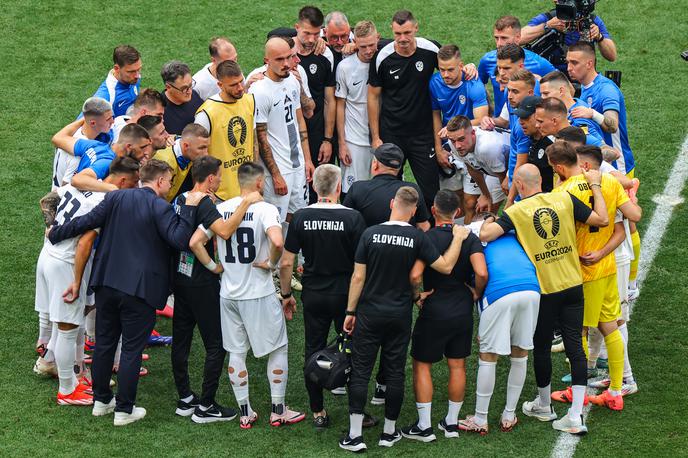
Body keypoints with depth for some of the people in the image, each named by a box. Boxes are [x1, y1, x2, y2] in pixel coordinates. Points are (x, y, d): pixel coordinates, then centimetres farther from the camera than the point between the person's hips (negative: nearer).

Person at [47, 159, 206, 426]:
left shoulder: (116, 198, 2)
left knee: (104, 343, 17)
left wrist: (55, 234, 12)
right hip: (140, 289, -5)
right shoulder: (160, 207, -12)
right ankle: (124, 410, 8)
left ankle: (101, 400, 27)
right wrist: (189, 209, -15)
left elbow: (88, 221, -1)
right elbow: (180, 240, -20)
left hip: (106, 283, 5)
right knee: (132, 349, 3)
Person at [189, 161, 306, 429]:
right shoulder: (265, 209, -13)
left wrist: (213, 267, 6)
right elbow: (277, 241, -30)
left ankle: (245, 414, 18)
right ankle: (278, 411, 15)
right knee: (277, 349, 11)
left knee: (236, 352, 13)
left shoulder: (221, 209, 1)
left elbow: (195, 242, -3)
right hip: (260, 294, -4)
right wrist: (271, 263, -12)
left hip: (229, 294, 5)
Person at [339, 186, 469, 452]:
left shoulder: (371, 234, -8)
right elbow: (445, 266, -6)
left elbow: (358, 277, -7)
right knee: (395, 372, 10)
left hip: (369, 314, -1)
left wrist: (350, 312, 1)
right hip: (399, 315, 1)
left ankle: (355, 435, 0)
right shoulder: (417, 237, -9)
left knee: (360, 371, 4)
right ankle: (389, 432, 18)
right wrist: (458, 239, 8)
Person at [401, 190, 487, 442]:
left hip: (433, 313, -4)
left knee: (422, 365, 8)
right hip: (463, 312, 4)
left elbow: (414, 274, -25)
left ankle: (424, 426, 8)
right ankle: (452, 423, 23)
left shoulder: (426, 238, -13)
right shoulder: (470, 238, -4)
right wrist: (476, 293, 1)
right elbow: (481, 273, -18)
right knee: (457, 365, 15)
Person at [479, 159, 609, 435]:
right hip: (573, 286, 3)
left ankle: (544, 406, 33)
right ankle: (575, 416, -1)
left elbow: (486, 235, -20)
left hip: (543, 291, -3)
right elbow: (602, 220, -1)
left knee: (541, 348, 16)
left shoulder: (516, 212, -11)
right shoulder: (565, 200, -4)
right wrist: (595, 186, 12)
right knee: (575, 348, 3)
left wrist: (487, 224, 4)